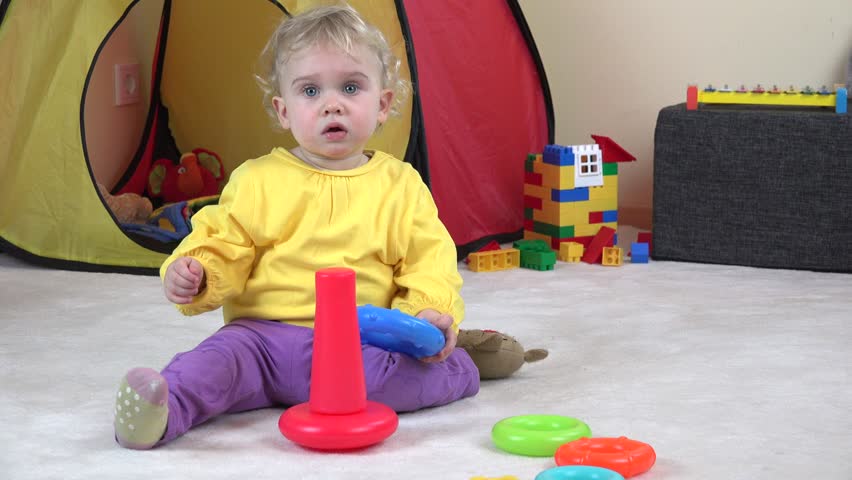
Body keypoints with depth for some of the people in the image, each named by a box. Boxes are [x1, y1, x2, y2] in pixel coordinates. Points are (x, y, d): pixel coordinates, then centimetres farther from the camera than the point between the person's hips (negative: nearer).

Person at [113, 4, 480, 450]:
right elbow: (224, 246, 8)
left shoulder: (401, 185, 9)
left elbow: (429, 260, 8)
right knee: (219, 357, -32)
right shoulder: (257, 181, 8)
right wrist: (194, 274, -15)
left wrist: (433, 310, -12)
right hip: (266, 335, 0)